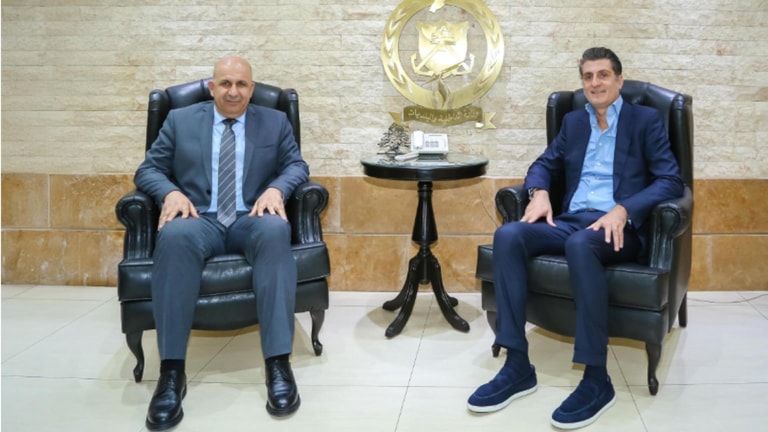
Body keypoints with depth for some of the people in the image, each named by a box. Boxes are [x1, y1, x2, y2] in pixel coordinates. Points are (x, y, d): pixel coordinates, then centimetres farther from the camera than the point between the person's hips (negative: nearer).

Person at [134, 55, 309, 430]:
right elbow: (148, 169, 11)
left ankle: (278, 363, -38)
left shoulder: (275, 122, 16)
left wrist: (276, 188, -14)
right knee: (175, 236, -37)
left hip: (252, 219, 0)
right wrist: (171, 192, -12)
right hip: (199, 219, 0)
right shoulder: (180, 120, 15)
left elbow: (297, 165, 9)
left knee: (275, 231, -37)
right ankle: (172, 372, -36)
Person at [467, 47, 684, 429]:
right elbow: (544, 164, 23)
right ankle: (517, 365, -25)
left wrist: (622, 210, -20)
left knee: (580, 244, -40)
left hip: (619, 227, -4)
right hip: (570, 220, 5)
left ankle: (596, 379, -32)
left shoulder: (646, 120, 6)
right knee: (507, 235, -25)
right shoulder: (572, 121, 21)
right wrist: (539, 192, -2)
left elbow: (671, 181, -3)